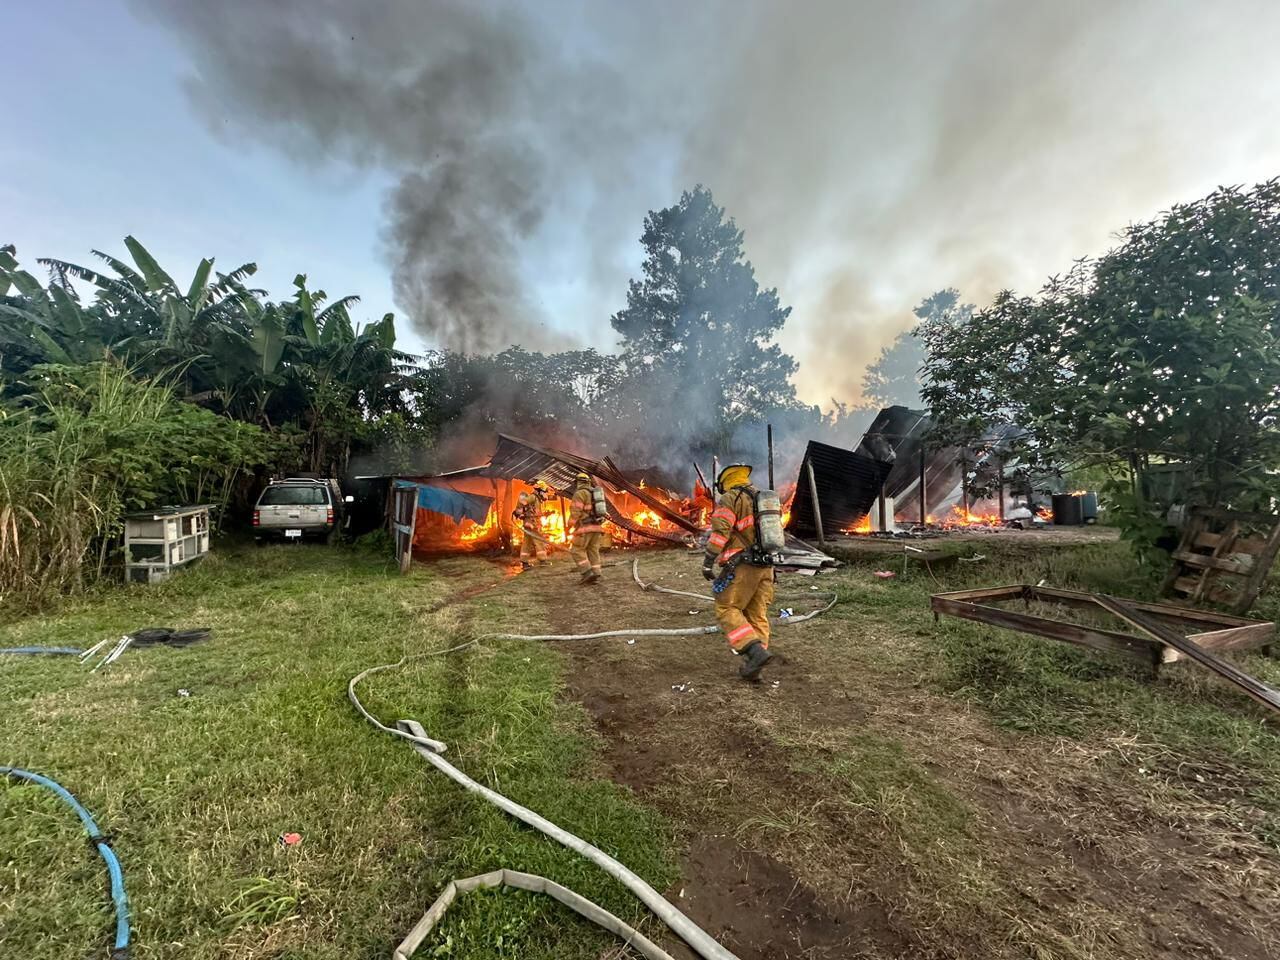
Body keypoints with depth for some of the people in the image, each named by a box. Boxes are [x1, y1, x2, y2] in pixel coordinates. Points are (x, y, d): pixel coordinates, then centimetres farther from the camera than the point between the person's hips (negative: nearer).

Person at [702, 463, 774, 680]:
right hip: (766, 566, 8)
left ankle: (756, 651, -13)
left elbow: (720, 532, -16)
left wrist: (708, 563, -11)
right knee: (757, 616, 9)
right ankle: (751, 667, 9)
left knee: (726, 609, 0)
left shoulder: (730, 498, -5)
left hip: (742, 566, -7)